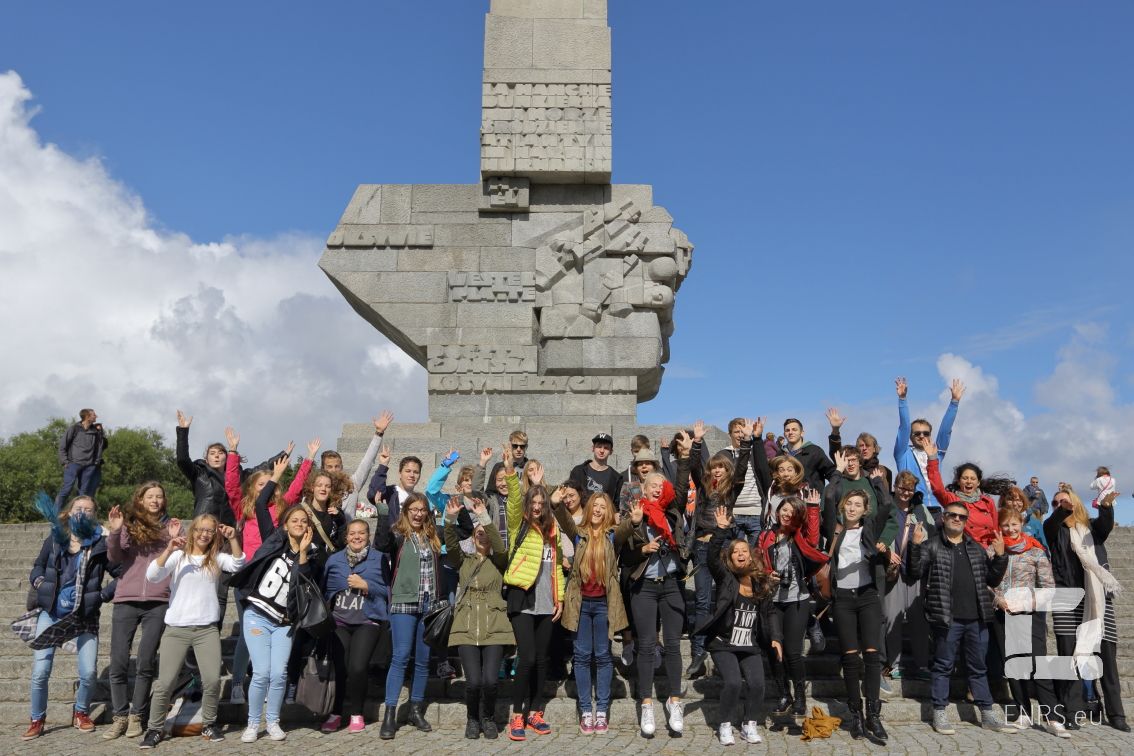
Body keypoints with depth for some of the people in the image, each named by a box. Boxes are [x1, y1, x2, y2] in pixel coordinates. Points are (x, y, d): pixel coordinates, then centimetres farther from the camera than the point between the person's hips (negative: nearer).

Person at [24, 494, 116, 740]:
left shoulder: (101, 544, -4)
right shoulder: (53, 540, 5)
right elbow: (38, 566, 19)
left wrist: (104, 594, -9)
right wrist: (37, 580, -1)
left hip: (85, 617, -2)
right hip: (51, 614, 2)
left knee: (88, 673, -7)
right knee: (40, 671, -3)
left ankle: (81, 713, 20)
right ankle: (37, 719, 19)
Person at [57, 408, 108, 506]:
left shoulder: (95, 430, 10)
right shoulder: (74, 428, 0)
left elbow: (104, 446, 13)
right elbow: (62, 445, 2)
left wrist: (101, 432, 0)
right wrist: (65, 461, -4)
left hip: (89, 466, 4)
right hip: (73, 463, -4)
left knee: (84, 492, 4)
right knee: (67, 488, -10)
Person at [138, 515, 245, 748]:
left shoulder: (216, 558, 8)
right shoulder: (178, 556, 4)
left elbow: (238, 565, -9)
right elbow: (152, 576, -9)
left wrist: (233, 539, -21)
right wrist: (168, 550, -21)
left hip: (207, 629, 1)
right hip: (176, 628, -1)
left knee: (212, 680, -4)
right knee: (165, 683, -1)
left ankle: (209, 724, 15)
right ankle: (155, 729, 15)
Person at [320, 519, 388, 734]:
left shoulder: (379, 559, 5)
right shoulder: (334, 560, 13)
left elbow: (387, 590, 1)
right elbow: (325, 589, 18)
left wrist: (365, 585, -11)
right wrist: (326, 608, 4)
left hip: (367, 621, -2)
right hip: (339, 621, 2)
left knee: (357, 667, -16)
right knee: (339, 667, -11)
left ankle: (356, 713, 5)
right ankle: (336, 713, 10)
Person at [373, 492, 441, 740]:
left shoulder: (433, 537, 12)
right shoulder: (397, 535, -2)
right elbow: (380, 544, -22)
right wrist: (384, 512, -27)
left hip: (429, 605, 4)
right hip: (404, 603, -4)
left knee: (423, 659, 9)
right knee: (401, 656, -11)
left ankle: (416, 710, 21)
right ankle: (390, 715, -6)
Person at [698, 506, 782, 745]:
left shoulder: (761, 583, 6)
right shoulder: (725, 578, -5)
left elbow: (770, 613, 11)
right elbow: (712, 556, -22)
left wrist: (776, 638, 0)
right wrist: (721, 531, -31)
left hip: (751, 646, 4)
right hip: (723, 644, -3)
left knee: (757, 683, -12)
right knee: (732, 682, -19)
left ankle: (749, 724, 11)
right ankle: (725, 725, 3)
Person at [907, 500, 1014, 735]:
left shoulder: (977, 548, 15)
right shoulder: (931, 546, 1)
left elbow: (992, 580, 16)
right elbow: (915, 573, -9)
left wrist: (1000, 556, 2)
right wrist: (915, 547, -21)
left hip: (976, 618, 4)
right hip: (947, 618, -4)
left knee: (978, 668, 13)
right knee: (942, 667, 3)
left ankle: (987, 714, 20)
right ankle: (940, 713, 10)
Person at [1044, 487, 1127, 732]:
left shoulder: (1093, 527, 13)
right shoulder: (1056, 530, 10)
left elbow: (1106, 525, -10)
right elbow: (1050, 523, -13)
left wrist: (1106, 506, -32)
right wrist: (1062, 510, -36)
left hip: (1099, 600, 1)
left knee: (1108, 658, 4)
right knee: (1069, 657, -4)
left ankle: (1115, 714, 15)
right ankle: (1072, 714, 2)